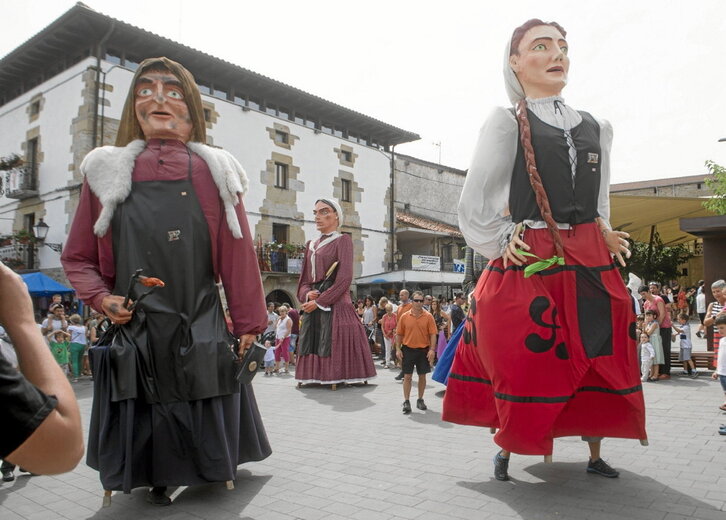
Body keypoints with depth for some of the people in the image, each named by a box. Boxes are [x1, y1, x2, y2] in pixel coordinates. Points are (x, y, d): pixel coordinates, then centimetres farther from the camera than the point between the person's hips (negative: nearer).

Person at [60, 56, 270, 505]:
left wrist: (248, 327, 0)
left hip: (201, 334, 0)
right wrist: (102, 298, -5)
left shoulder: (213, 173, 1)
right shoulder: (109, 174, 5)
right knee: (142, 428, 10)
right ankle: (155, 480, 35)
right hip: (134, 334, 1)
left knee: (205, 427, 8)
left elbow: (238, 258, 0)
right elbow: (77, 257, 12)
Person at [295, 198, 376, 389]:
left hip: (335, 306, -6)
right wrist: (307, 294, -6)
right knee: (311, 348, 7)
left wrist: (320, 302, -15)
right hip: (312, 307, 7)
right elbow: (303, 280, 17)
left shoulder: (343, 240, -1)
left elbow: (344, 278, -11)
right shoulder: (311, 245, 19)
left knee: (334, 349, -8)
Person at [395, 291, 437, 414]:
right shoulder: (405, 316, 0)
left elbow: (433, 334, -4)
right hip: (408, 349, 0)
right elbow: (399, 334, 5)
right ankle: (406, 401, 6)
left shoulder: (428, 316, -3)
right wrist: (398, 349, -1)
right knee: (407, 376, 0)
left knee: (422, 376, 11)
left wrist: (432, 349, -12)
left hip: (423, 350, 0)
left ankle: (420, 400, 25)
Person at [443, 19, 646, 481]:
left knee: (600, 361, 9)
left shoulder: (595, 127, 14)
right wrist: (502, 243, -4)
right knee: (523, 365, 0)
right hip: (530, 266, -5)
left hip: (592, 265, 5)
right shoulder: (506, 123, -1)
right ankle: (506, 449, 21)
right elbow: (473, 206, -2)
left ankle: (595, 455, 27)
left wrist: (605, 235, 8)